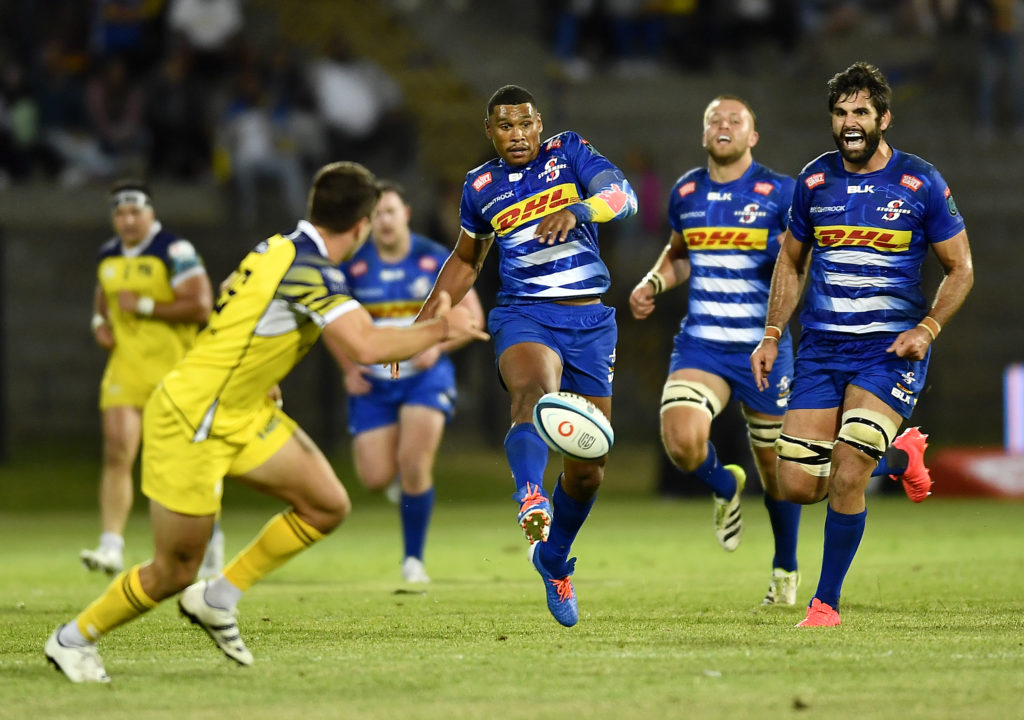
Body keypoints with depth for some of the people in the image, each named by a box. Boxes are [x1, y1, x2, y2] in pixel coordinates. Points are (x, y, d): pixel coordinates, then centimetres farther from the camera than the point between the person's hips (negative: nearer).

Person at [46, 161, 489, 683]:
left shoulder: (283, 249, 3)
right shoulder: (309, 268, -25)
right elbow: (365, 346, -34)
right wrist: (439, 330, -21)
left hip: (243, 417, 9)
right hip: (189, 424, -9)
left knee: (328, 506, 3)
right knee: (173, 574, 2)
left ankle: (218, 599, 15)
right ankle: (75, 638, 23)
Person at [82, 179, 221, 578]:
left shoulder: (175, 252, -11)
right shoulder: (108, 255, 10)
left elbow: (201, 306, -18)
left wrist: (144, 306, -18)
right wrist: (99, 321, 8)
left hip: (172, 368, -4)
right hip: (125, 367, 5)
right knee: (117, 453, -12)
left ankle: (209, 537, 31)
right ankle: (111, 547, -16)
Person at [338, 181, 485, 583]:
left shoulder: (435, 261, -5)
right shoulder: (351, 265, -4)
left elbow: (472, 316, 1)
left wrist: (437, 346, -15)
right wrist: (348, 368, -2)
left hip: (425, 374, -1)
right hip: (373, 381, 1)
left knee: (414, 464, -19)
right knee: (375, 478, -7)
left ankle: (413, 558, -3)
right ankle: (407, 484, 33)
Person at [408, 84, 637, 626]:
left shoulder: (568, 152, 5)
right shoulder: (480, 186, 11)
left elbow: (623, 196, -13)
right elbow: (466, 260, 27)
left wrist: (576, 211, -33)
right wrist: (423, 324, 23)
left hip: (590, 323, 1)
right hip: (524, 316, -1)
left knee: (588, 469, 4)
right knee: (534, 393, -37)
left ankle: (553, 559, 30)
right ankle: (531, 498, -64)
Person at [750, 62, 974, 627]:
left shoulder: (920, 184, -5)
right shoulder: (815, 180, 6)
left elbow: (960, 270, 3)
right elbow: (791, 262, 19)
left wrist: (927, 329, -12)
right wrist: (771, 336, 10)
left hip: (891, 349, -4)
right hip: (820, 346, 4)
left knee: (845, 477, -18)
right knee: (797, 486, -3)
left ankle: (827, 602, -2)